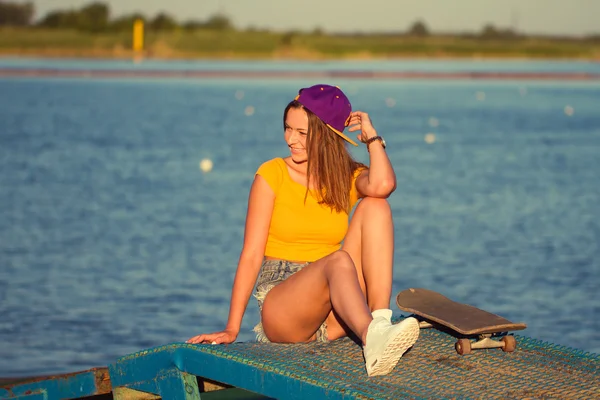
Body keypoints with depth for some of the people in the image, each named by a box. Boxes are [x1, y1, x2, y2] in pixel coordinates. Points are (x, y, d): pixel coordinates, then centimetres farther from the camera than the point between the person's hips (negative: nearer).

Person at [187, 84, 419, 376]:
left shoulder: (349, 178, 7)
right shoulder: (272, 174, 0)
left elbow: (383, 185, -19)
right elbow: (251, 255, -5)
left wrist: (371, 136, -2)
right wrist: (231, 329, -11)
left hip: (334, 315, 3)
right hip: (280, 306, -3)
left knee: (375, 206, -16)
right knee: (339, 260, -34)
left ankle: (381, 320, -30)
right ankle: (373, 341, -63)